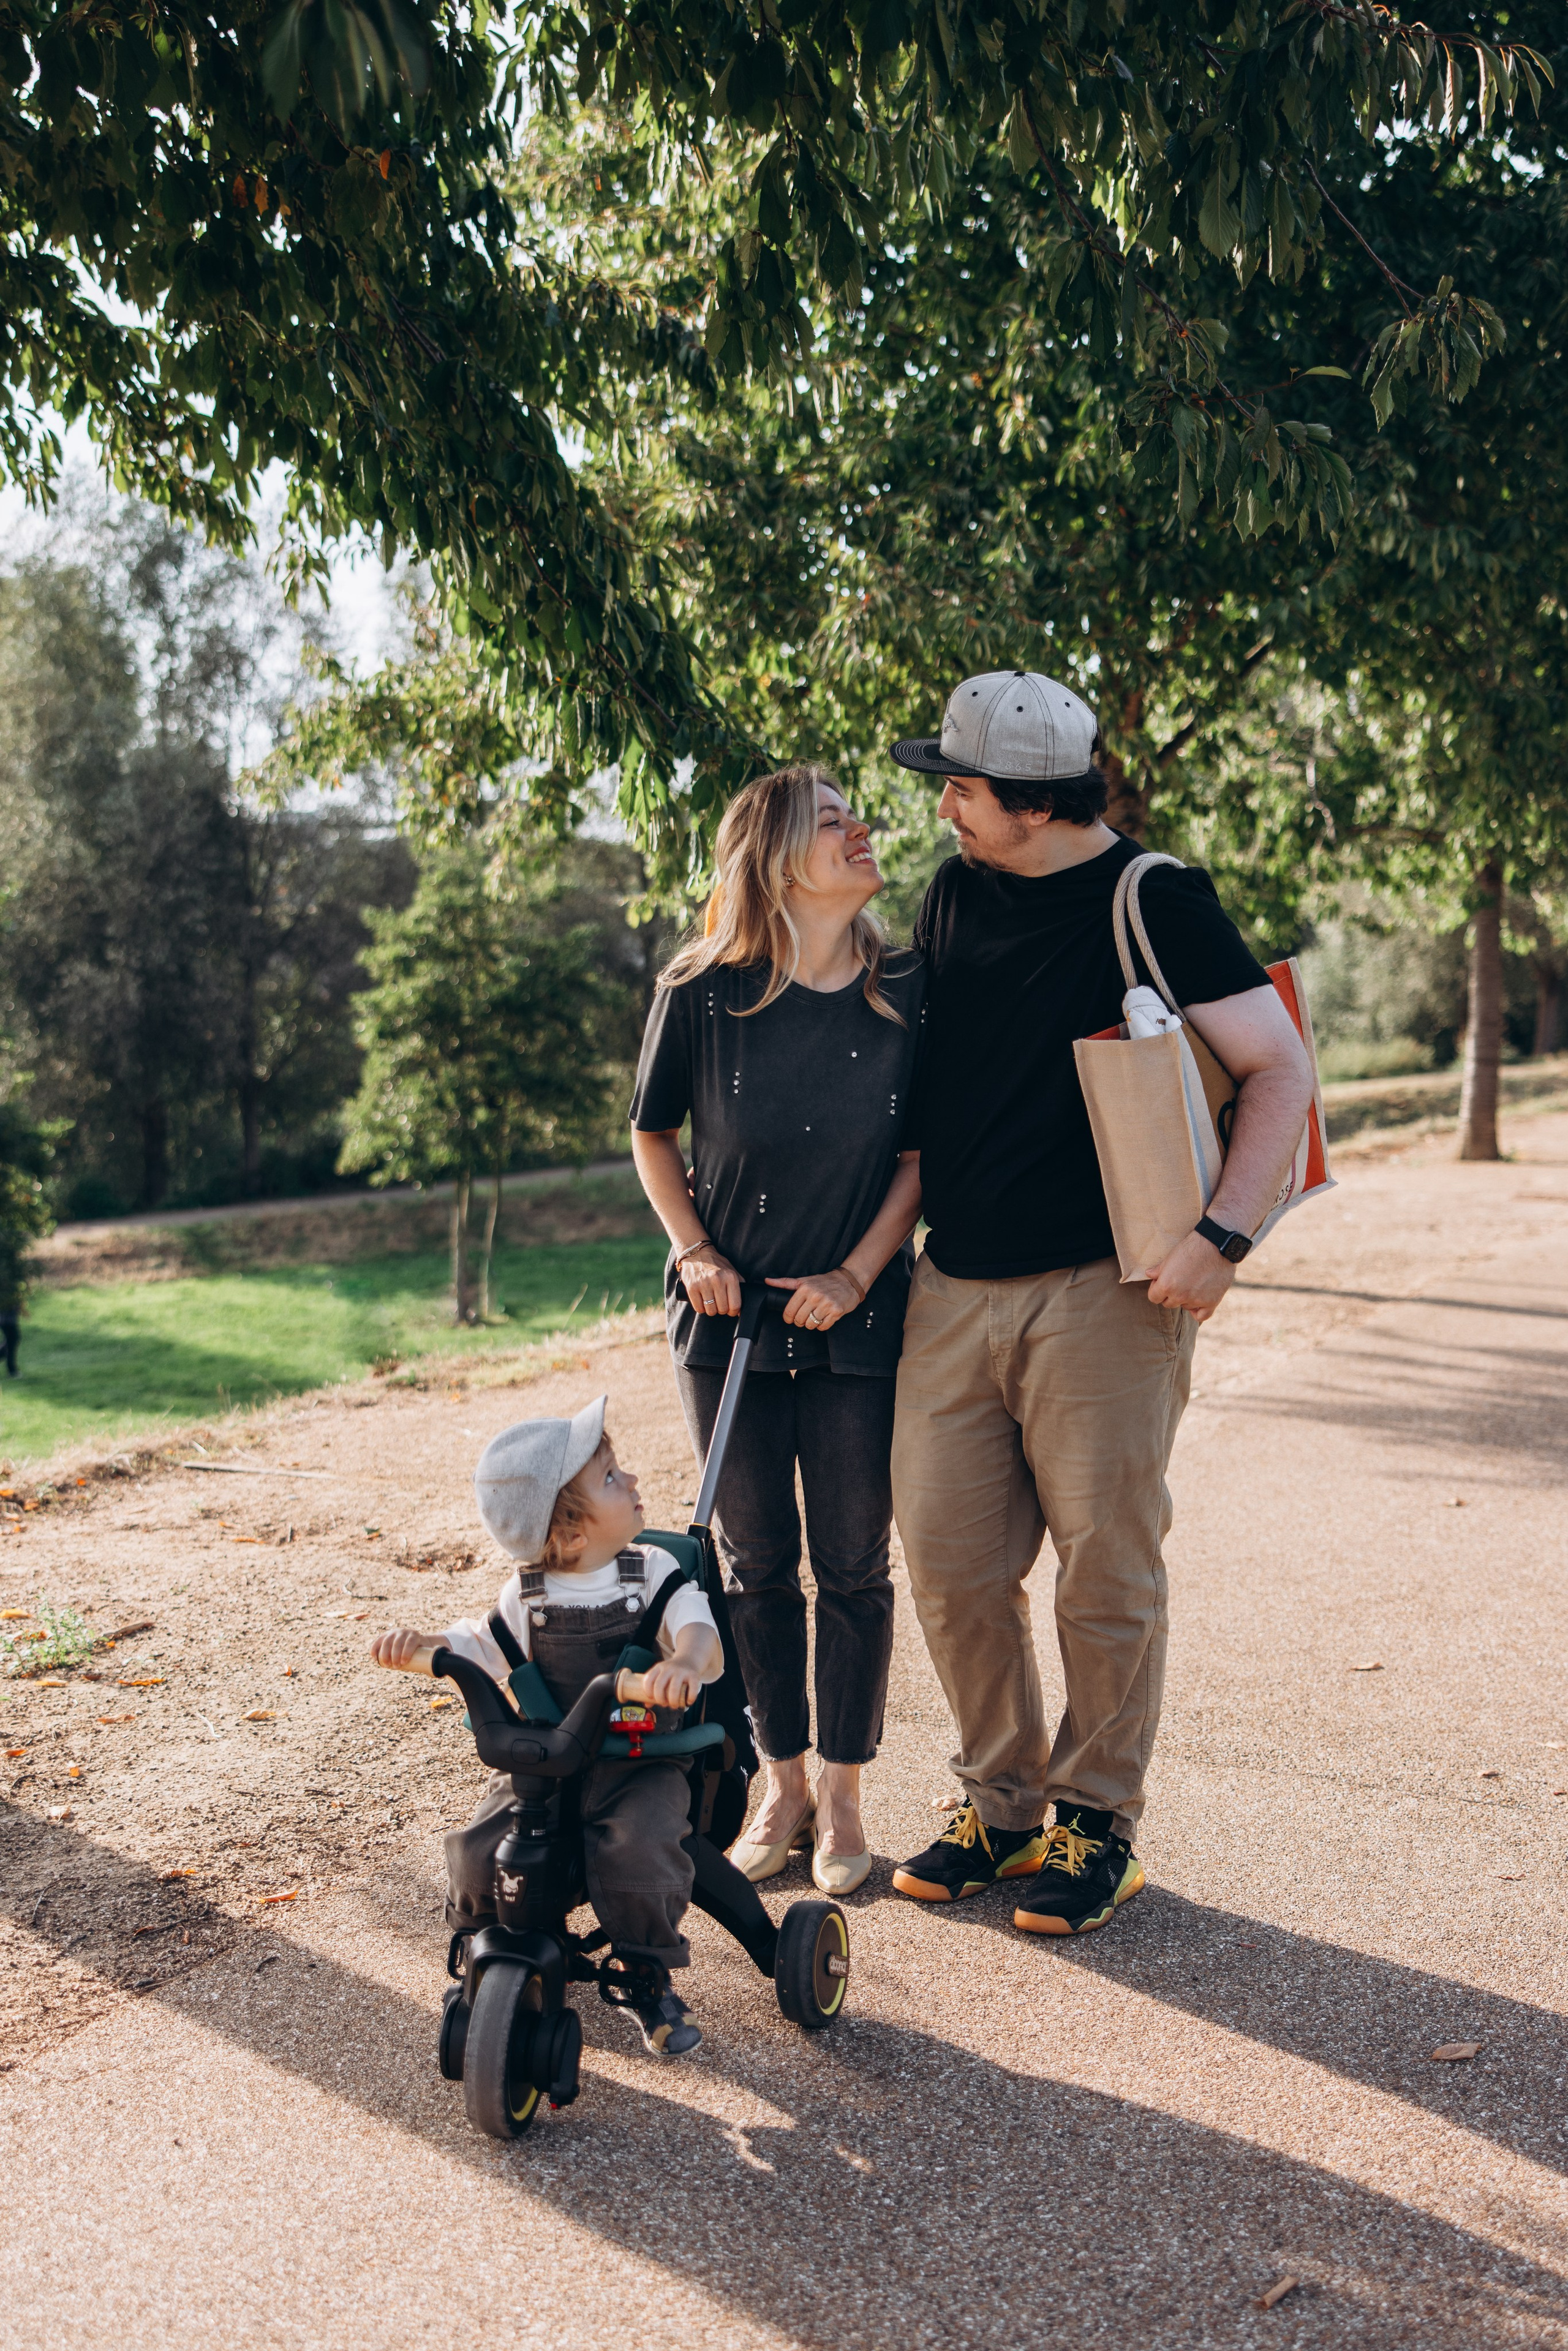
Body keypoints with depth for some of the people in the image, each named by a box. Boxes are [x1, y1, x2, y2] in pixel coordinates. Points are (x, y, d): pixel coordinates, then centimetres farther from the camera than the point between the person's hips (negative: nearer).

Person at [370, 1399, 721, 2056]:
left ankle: (652, 1983, -1)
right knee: (478, 1854, -16)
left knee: (636, 1852, -29)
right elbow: (478, 1647, 9)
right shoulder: (527, 1595, 1)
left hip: (637, 1763, -2)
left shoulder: (653, 1573, -3)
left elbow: (702, 1635, -15)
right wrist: (417, 1642, -12)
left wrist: (686, 1662, -39)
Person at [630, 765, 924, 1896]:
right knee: (757, 1559, 10)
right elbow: (652, 1134, 6)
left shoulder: (908, 989, -4)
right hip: (730, 1313, 0)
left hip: (858, 1318, 0)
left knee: (854, 1563, 6)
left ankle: (842, 1800, 21)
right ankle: (783, 1784, 26)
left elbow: (923, 1154, 1)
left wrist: (856, 1275, -9)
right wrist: (694, 1252, -4)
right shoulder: (703, 991, -7)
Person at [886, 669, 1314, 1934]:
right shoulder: (953, 896, 11)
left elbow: (1282, 1071, -8)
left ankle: (1098, 1822, 19)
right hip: (953, 1292, 6)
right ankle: (1002, 1804, 25)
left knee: (1106, 1573, 2)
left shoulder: (1154, 901, -6)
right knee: (950, 1563, 7)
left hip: (1103, 1296, -5)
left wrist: (1222, 1235, -19)